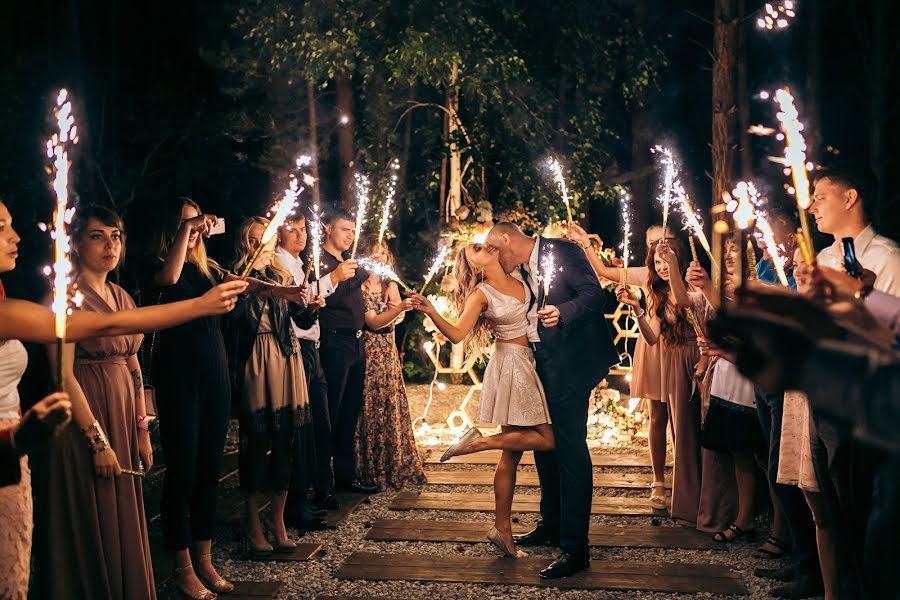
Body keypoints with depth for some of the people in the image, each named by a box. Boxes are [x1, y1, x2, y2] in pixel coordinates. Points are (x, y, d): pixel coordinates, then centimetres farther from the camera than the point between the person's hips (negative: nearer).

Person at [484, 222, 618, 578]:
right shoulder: (521, 271, 15)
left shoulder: (562, 251, -10)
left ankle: (575, 547, -3)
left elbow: (595, 295, -19)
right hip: (540, 363, 10)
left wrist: (562, 313, -34)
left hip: (570, 363, -10)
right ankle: (551, 525, 33)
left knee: (570, 448, -9)